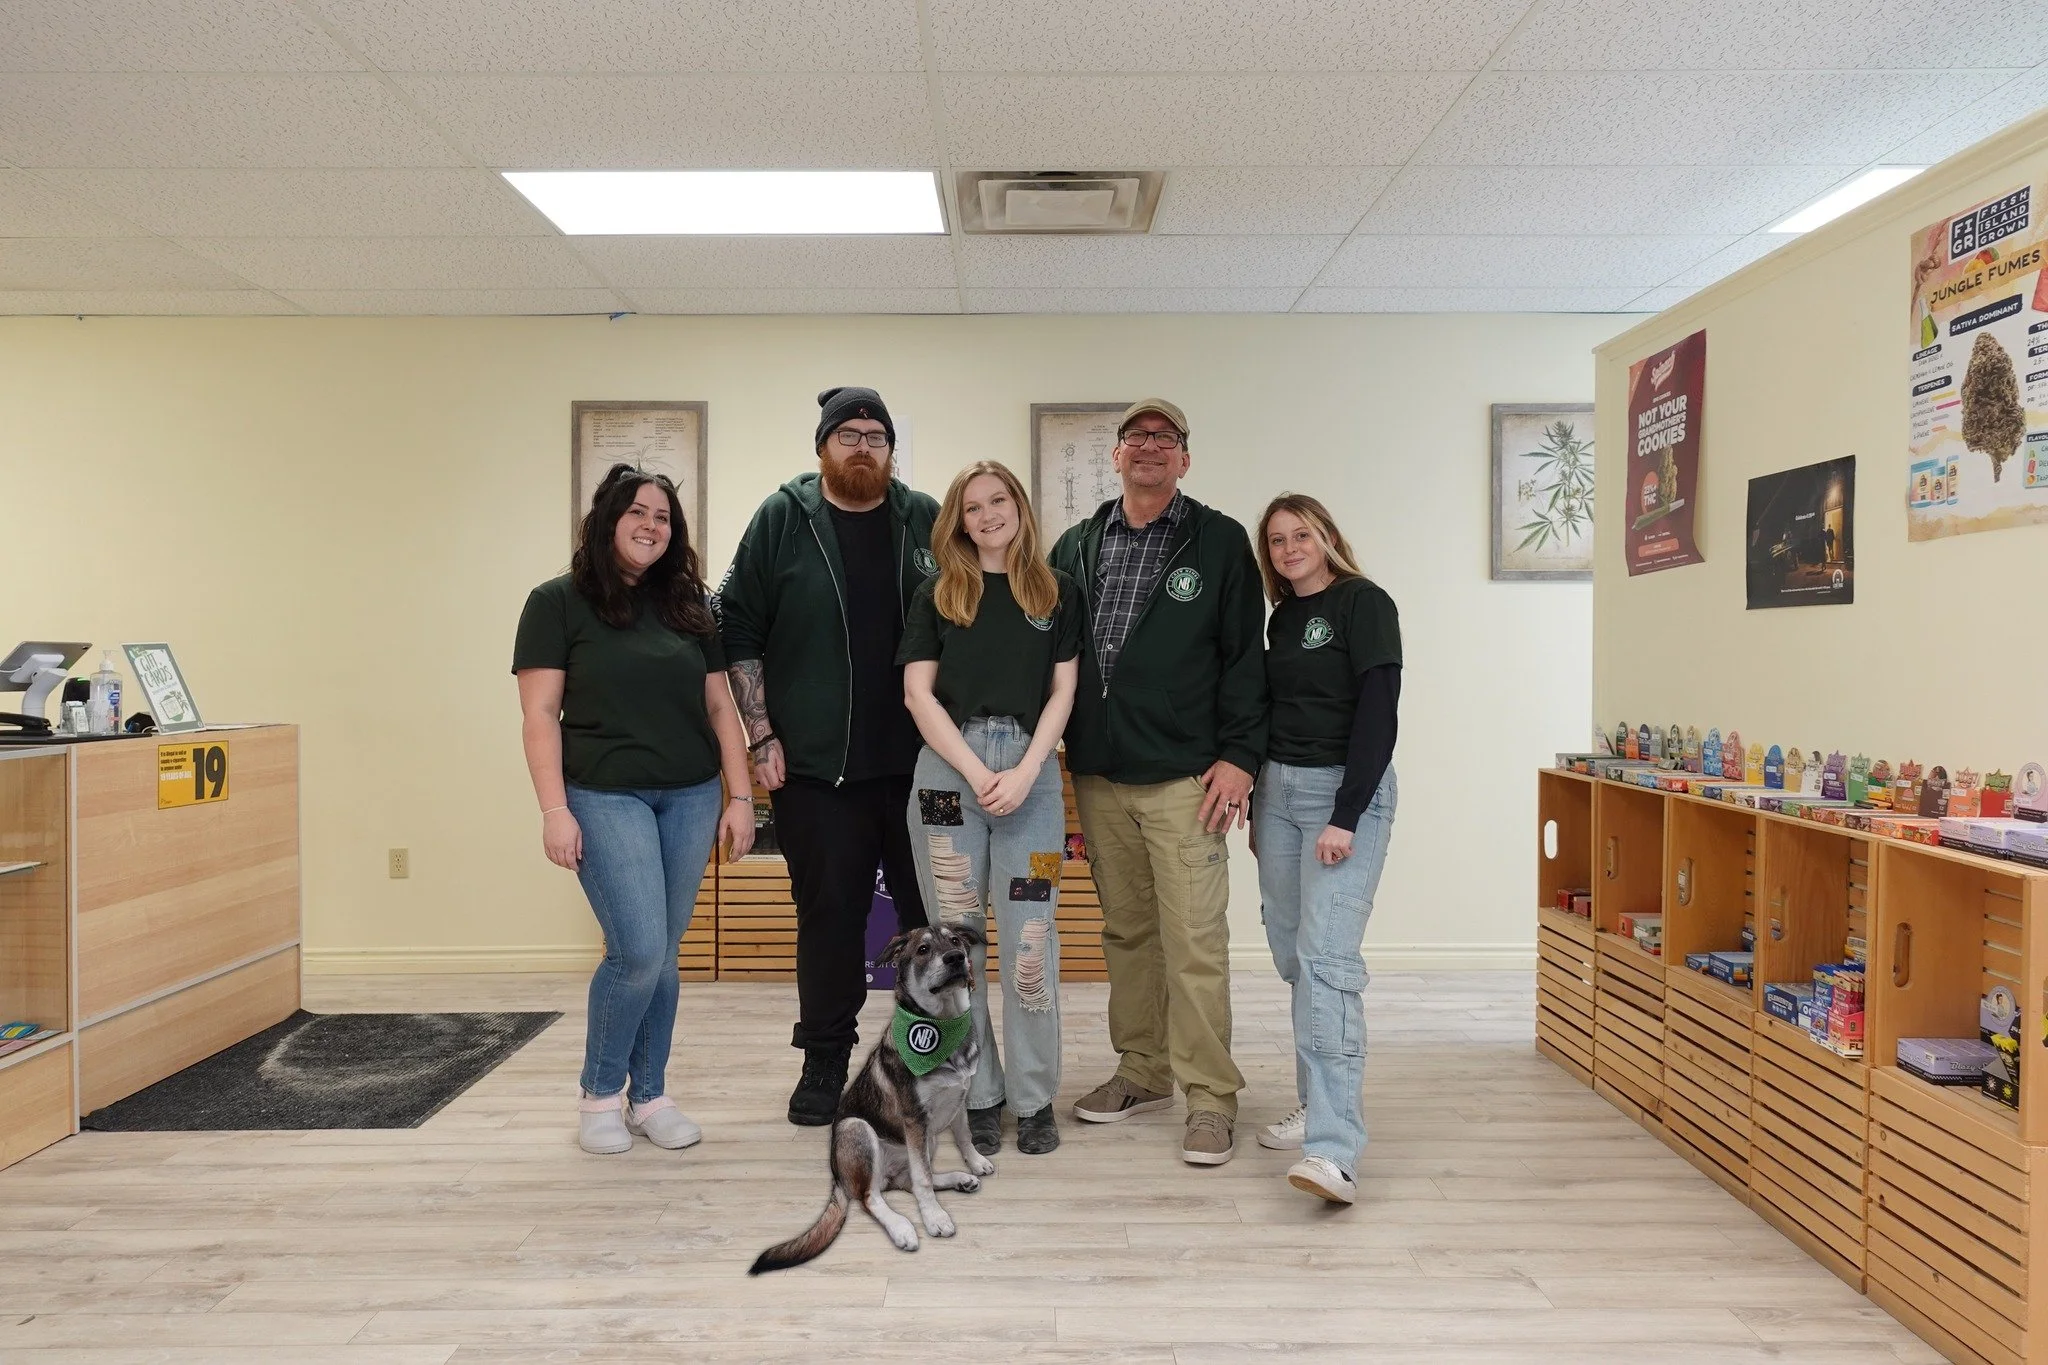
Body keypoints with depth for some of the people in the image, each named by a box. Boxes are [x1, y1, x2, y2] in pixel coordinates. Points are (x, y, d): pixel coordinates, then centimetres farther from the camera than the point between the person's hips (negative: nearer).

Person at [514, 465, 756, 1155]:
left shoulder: (687, 608, 11)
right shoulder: (558, 602, 0)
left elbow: (720, 708, 12)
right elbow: (540, 714, -5)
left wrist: (740, 797, 6)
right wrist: (555, 809, -12)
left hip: (690, 799, 4)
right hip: (606, 797, -4)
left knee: (662, 955, 8)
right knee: (639, 951, -9)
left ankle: (650, 1096, 24)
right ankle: (600, 1094, 15)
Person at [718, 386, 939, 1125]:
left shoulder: (927, 520, 5)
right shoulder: (782, 519, 1)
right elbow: (739, 628, 1)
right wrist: (761, 736, -4)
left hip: (917, 762, 2)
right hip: (816, 766, -1)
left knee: (933, 910, 8)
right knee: (829, 913, 6)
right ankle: (825, 1061, 22)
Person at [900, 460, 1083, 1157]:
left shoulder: (1059, 594, 10)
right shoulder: (936, 596, 9)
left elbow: (1062, 693, 5)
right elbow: (917, 693, 2)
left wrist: (1024, 772, -8)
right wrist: (977, 772, -8)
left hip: (1030, 772, 0)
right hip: (947, 771, 1)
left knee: (1029, 941, -3)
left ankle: (1034, 1099, 11)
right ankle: (979, 1094, 17)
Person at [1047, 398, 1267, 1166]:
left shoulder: (1219, 542, 2)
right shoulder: (1076, 548, 13)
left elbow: (1245, 656, -2)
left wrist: (1238, 756, -10)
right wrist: (1056, 759, 9)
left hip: (1183, 778, -4)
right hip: (1098, 778, 5)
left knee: (1194, 938, -5)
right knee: (1125, 930, 13)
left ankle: (1210, 1097, 6)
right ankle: (1144, 1072, 27)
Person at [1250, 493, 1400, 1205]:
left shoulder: (1364, 604, -6)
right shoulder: (1282, 618, 15)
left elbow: (1378, 712, -13)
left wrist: (1346, 817, -19)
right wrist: (1260, 807, 17)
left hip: (1347, 791, -7)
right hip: (1279, 790, 7)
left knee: (1327, 958, -15)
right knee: (1293, 955, 9)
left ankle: (1334, 1150, -16)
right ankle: (1317, 1104, 22)